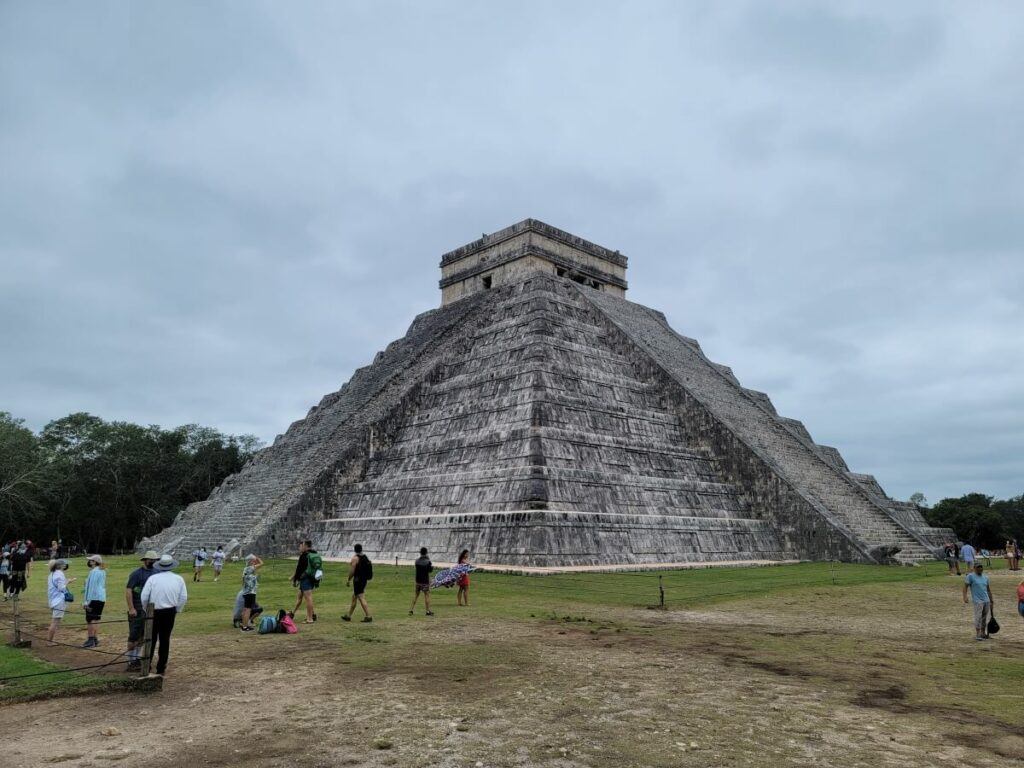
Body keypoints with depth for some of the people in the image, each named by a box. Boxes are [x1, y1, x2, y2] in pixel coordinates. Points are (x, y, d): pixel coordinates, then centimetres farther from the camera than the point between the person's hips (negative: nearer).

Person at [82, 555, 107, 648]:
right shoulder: (103, 571, 14)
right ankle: (96, 639, 17)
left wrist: (87, 601, -14)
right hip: (102, 598, 9)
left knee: (90, 620, -3)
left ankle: (90, 640, -2)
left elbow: (91, 587, -16)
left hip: (94, 598, -9)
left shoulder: (94, 571, -13)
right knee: (96, 619, 13)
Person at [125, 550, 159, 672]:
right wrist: (131, 608, -20)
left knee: (143, 636, 13)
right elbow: (128, 590, -15)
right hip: (137, 610, -7)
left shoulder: (155, 572, 9)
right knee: (134, 636, -2)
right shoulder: (136, 573, -11)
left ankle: (136, 658, 23)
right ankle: (131, 662, 5)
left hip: (149, 609, 7)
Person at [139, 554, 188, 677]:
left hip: (154, 612, -1)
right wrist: (177, 611, 12)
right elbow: (184, 598, -1)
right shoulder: (179, 579, 0)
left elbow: (144, 596, -8)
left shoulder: (153, 578, -6)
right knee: (165, 640, 10)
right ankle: (161, 669, 14)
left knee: (151, 640, 11)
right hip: (170, 612, 1)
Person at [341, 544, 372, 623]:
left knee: (361, 598, -7)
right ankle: (348, 616, 28)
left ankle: (368, 616, -12)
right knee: (354, 598, 18)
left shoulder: (355, 558, -13)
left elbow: (352, 571, -15)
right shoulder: (365, 557, 9)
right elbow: (367, 569, 12)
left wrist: (348, 580, -6)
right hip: (364, 580, 9)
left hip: (357, 580, -8)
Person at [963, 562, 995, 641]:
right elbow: (965, 586, -8)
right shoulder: (971, 576, -3)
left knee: (985, 618, 9)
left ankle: (983, 633, 19)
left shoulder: (985, 577, 14)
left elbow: (988, 590, 20)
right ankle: (977, 634, -5)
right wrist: (965, 597, -20)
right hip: (977, 601, -6)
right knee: (978, 617, -9)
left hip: (986, 601, 6)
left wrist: (991, 601, 20)